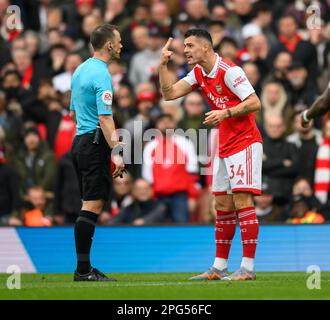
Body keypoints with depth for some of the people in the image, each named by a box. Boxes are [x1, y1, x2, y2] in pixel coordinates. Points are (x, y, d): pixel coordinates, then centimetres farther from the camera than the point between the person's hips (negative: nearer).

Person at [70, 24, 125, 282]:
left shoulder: (81, 70, 15)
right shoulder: (101, 75, -14)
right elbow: (104, 118, -21)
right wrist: (116, 151, -23)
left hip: (80, 141, 10)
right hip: (95, 143, -10)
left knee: (90, 205, 11)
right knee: (92, 205, -9)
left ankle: (84, 268, 10)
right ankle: (83, 269, -10)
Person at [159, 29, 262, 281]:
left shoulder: (229, 71, -16)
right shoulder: (199, 73, 10)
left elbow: (255, 102, -19)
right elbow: (169, 93, 8)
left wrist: (225, 113, -28)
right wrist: (163, 65, 0)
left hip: (245, 144, -9)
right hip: (224, 147, 9)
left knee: (242, 201, -13)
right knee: (223, 206, 9)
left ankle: (248, 267, -14)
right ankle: (219, 267, 12)